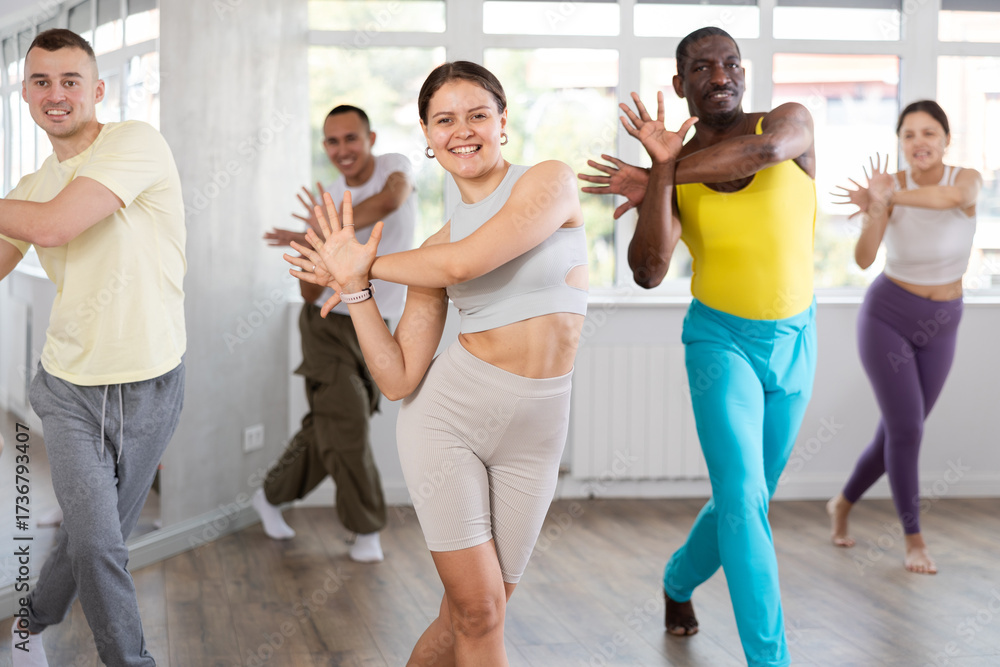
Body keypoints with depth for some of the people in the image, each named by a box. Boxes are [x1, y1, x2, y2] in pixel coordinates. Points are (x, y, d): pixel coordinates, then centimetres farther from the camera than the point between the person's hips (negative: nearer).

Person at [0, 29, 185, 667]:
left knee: (94, 537, 12)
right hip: (69, 385, 3)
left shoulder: (136, 143, -13)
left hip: (149, 386, -3)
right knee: (97, 543, -9)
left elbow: (53, 226, -25)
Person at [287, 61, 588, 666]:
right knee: (479, 609, -6)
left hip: (533, 434, -1)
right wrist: (354, 287, -6)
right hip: (447, 416, 1)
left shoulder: (550, 182, -2)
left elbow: (464, 263, -18)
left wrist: (368, 263, -2)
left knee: (470, 617, 7)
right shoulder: (436, 249, 7)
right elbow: (400, 379, 1)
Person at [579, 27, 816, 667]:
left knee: (748, 499, 16)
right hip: (719, 341, -2)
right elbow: (648, 272, -23)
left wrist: (652, 179, -29)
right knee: (744, 499, -20)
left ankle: (679, 581, 46)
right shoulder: (672, 173, -8)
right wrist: (661, 170, -32)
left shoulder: (792, 120, -10)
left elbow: (764, 150, -36)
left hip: (792, 345, 2)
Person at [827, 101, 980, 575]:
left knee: (898, 434, 9)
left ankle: (843, 503, 35)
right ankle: (914, 540, 3)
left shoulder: (968, 179, -12)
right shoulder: (890, 184, -15)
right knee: (907, 430, -14)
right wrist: (876, 206, -47)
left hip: (938, 326, 3)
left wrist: (887, 197, -47)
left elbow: (951, 197, -39)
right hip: (886, 317, -3)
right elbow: (863, 259, -30)